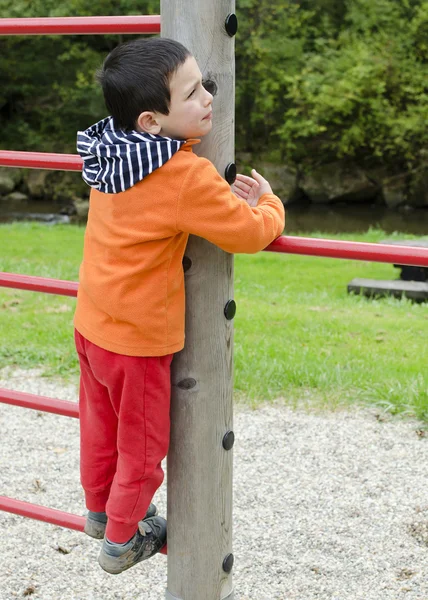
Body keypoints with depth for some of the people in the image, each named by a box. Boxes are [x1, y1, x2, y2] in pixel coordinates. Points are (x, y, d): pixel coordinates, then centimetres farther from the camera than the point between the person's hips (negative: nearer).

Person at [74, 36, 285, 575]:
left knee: (101, 424, 25)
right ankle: (121, 540, 30)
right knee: (142, 443, 13)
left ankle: (99, 509, 46)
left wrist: (224, 196, 3)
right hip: (139, 339, -7)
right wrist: (267, 202, 1)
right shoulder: (185, 177, -27)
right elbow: (251, 233, -20)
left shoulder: (112, 155, -3)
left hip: (92, 324, 8)